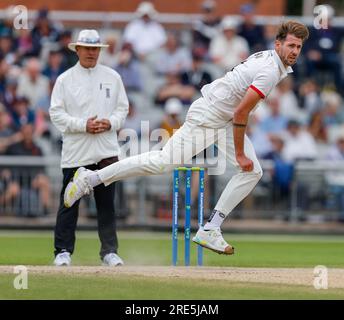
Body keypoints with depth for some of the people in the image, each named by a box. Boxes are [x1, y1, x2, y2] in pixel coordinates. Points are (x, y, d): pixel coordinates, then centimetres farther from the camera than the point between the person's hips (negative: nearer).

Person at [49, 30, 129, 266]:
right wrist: (83, 125, -14)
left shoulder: (112, 77, 11)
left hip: (106, 151, 2)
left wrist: (110, 123, -8)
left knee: (107, 202, 1)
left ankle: (109, 251, 6)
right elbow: (56, 113, -2)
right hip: (75, 152, -2)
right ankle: (63, 251, 5)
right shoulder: (65, 80, 3)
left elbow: (122, 108, 13)